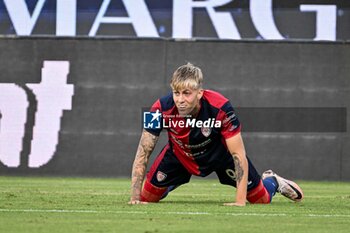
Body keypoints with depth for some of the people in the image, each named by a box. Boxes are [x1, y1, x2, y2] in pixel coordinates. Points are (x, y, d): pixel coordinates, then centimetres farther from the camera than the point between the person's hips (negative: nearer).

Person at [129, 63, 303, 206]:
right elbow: (143, 153, -28)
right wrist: (135, 198, -35)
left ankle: (272, 181, 41)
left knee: (261, 199, 1)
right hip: (179, 155, 1)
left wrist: (240, 201, -36)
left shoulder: (220, 108, -39)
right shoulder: (161, 109, -35)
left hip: (219, 153, -1)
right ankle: (169, 185, 32)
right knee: (147, 197, -6)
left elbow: (238, 155, -32)